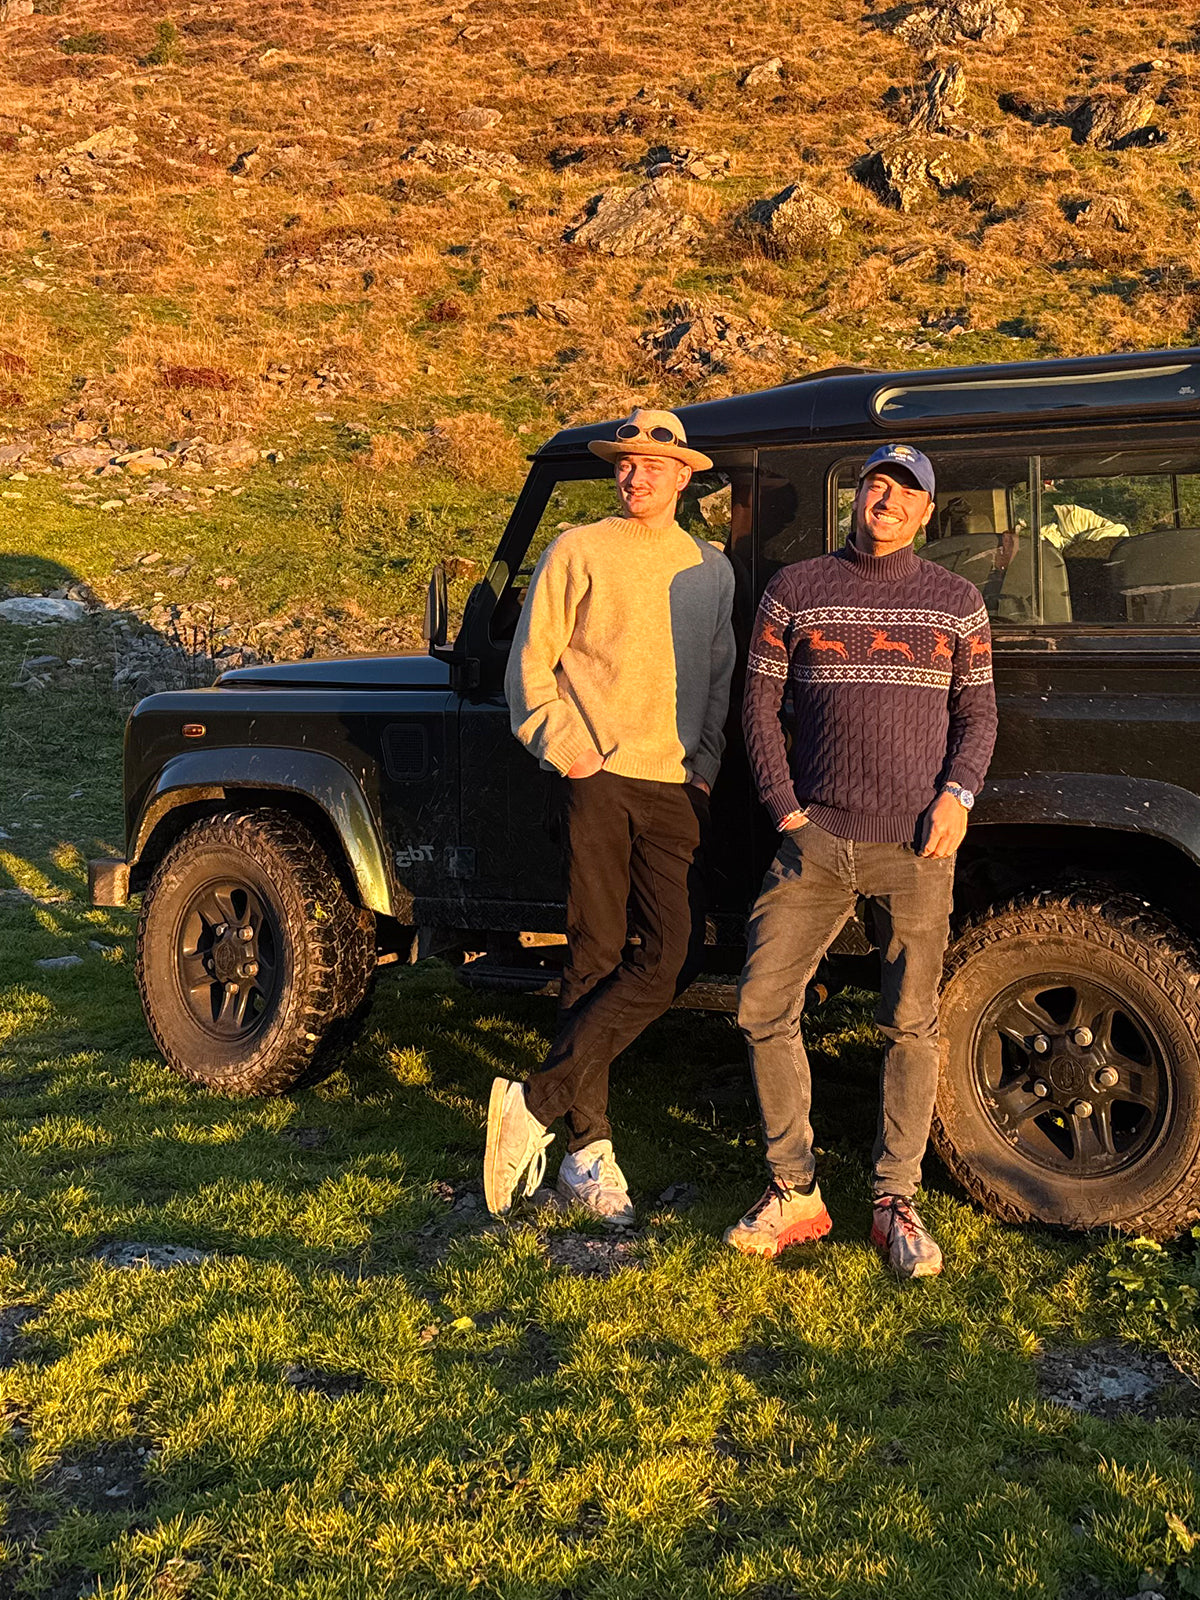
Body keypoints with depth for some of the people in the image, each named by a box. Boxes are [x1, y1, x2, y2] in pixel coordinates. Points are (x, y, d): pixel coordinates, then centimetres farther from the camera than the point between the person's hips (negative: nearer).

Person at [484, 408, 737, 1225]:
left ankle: (537, 1101, -3)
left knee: (673, 958, -10)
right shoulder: (579, 551, 5)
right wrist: (563, 747, -9)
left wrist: (707, 762, 9)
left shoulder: (712, 570, 16)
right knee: (596, 959, -1)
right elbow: (531, 665, 3)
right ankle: (589, 1147, 7)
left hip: (679, 788, 3)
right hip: (599, 778, -3)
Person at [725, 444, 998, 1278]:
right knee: (764, 1009, -2)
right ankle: (794, 1193, 13)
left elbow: (978, 714, 10)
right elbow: (760, 706, 6)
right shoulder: (794, 590, 6)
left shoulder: (957, 600, 9)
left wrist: (957, 796, -7)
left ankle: (897, 1205, 16)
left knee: (911, 1024, 4)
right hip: (816, 841, 1)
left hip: (915, 846, 0)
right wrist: (785, 808, -3)